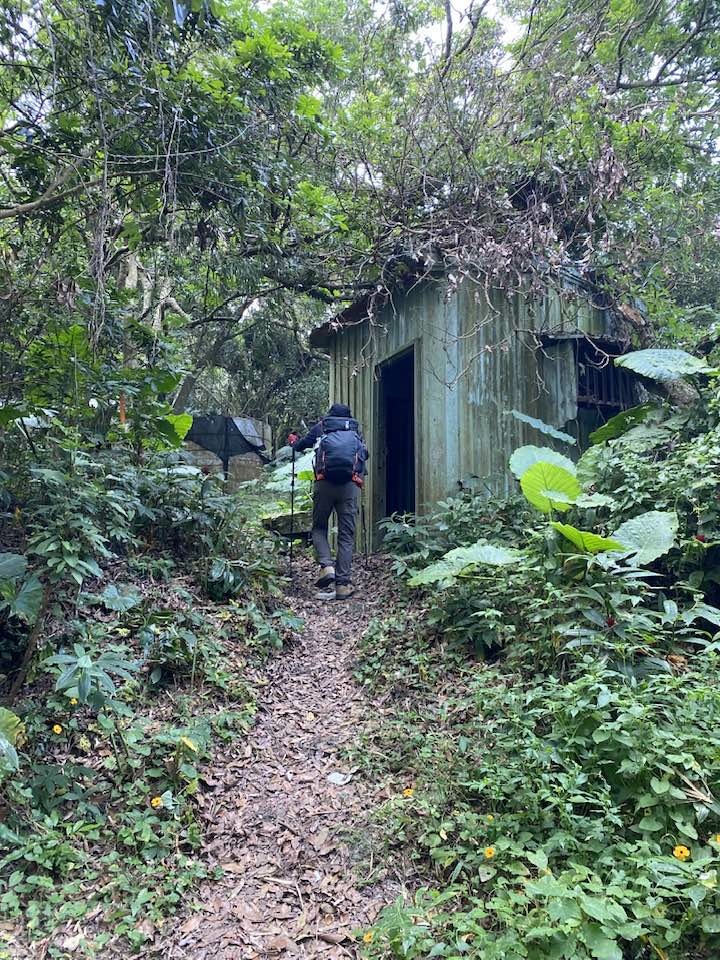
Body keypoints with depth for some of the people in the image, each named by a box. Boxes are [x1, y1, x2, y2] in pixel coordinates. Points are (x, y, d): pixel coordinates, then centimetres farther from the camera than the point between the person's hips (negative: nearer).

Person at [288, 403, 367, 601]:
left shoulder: (321, 427, 20)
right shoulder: (356, 429, 24)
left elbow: (299, 446, 30)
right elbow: (364, 453, 35)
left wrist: (293, 440, 53)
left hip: (325, 482, -1)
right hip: (351, 484, 1)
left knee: (319, 528, 15)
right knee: (346, 535, 4)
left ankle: (326, 566, -8)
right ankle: (343, 584, -2)